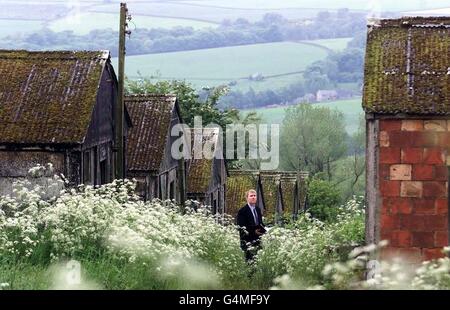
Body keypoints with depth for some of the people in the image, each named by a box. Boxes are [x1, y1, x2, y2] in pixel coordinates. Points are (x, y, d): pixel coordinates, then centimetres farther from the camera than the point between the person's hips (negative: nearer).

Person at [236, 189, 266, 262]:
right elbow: (241, 227, -12)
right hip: (248, 240, -7)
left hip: (258, 239, 7)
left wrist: (263, 230, 2)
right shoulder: (242, 211, -8)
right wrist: (253, 231, -15)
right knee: (250, 259, -10)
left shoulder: (258, 210, 16)